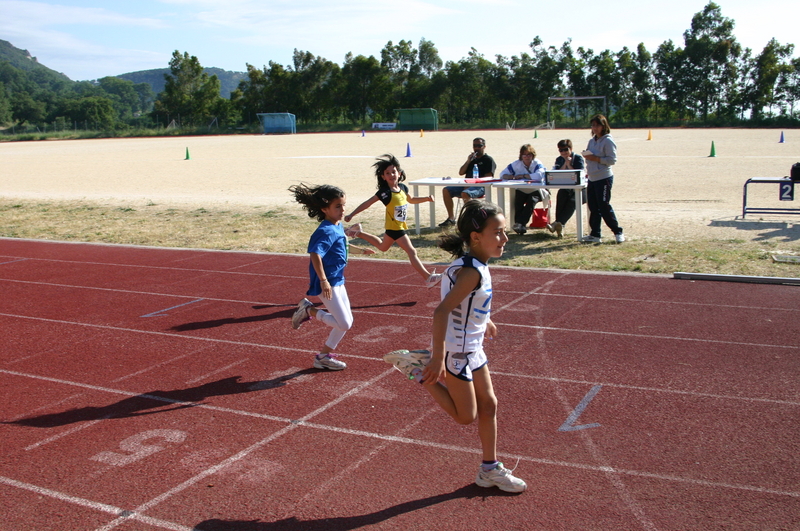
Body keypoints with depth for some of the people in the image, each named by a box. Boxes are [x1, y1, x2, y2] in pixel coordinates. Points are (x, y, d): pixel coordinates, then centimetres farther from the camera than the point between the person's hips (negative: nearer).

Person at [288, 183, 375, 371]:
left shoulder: (338, 226, 9)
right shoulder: (327, 231, -21)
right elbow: (315, 254, -32)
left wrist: (361, 250, 38)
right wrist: (323, 281, -35)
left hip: (338, 282, 10)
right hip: (327, 284, -10)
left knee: (346, 322, 14)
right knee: (344, 323, -9)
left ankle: (324, 356, 25)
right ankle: (309, 310, 6)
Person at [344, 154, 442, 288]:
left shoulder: (403, 188, -2)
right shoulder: (385, 192, -21)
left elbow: (411, 200, 17)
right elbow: (367, 203, -20)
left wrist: (426, 199, 3)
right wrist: (352, 215, -25)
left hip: (399, 226, 8)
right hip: (394, 228, -8)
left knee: (383, 247, 31)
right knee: (411, 252, -10)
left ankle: (358, 232, 42)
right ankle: (428, 277, -7)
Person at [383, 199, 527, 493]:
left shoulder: (474, 265, 2)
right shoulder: (472, 272, -27)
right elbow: (442, 311, -35)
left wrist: (484, 320, 32)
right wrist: (438, 359, -35)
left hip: (472, 349, 9)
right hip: (456, 353, -9)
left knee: (488, 405, 16)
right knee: (466, 416, 5)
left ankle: (490, 470, 31)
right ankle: (419, 368, 11)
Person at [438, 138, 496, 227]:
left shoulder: (488, 160, 5)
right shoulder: (472, 159, 26)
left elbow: (488, 178, -10)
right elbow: (461, 172, 20)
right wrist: (468, 161, 6)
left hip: (480, 187, -7)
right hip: (467, 185, 8)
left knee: (465, 194, -38)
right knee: (446, 191, -10)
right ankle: (451, 218, -9)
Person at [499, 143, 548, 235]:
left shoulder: (537, 164, -4)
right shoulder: (516, 164, 7)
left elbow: (539, 176, -25)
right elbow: (503, 174, 4)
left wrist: (522, 176, -15)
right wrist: (513, 177, -18)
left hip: (536, 190, -2)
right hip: (522, 191, 3)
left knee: (531, 200, -33)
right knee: (518, 199, -29)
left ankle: (520, 223, -37)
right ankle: (521, 225, -32)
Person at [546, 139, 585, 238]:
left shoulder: (578, 158, -2)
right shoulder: (559, 160, 11)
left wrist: (569, 164, -14)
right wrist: (565, 164, -11)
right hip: (564, 188, 3)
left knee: (572, 201, -32)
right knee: (560, 197, -30)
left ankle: (557, 223, -46)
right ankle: (560, 226, -38)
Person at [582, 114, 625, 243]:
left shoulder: (608, 141, -10)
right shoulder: (592, 141, 14)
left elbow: (612, 160, -14)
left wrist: (596, 159, -20)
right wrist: (586, 156, 4)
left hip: (604, 178, -8)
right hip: (592, 178, 8)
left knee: (604, 206, -5)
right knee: (593, 207, 8)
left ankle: (618, 232, 8)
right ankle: (595, 234, 14)